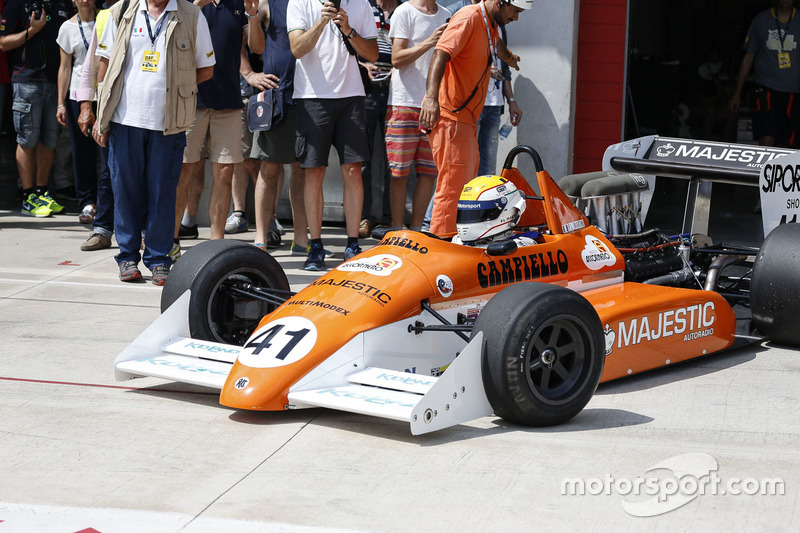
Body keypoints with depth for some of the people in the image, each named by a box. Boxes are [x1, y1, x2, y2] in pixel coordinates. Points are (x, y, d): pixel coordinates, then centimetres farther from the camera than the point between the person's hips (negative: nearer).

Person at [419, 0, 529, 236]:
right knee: (452, 187, -14)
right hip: (450, 116, -10)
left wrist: (509, 58, 64)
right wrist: (431, 97, -40)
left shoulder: (490, 24, 16)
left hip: (468, 119, 10)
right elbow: (441, 54, -27)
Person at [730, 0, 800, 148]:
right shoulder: (760, 20, 6)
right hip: (766, 88, -1)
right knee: (766, 140, -18)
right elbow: (748, 57, 12)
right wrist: (737, 93, 12)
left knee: (786, 146, 0)